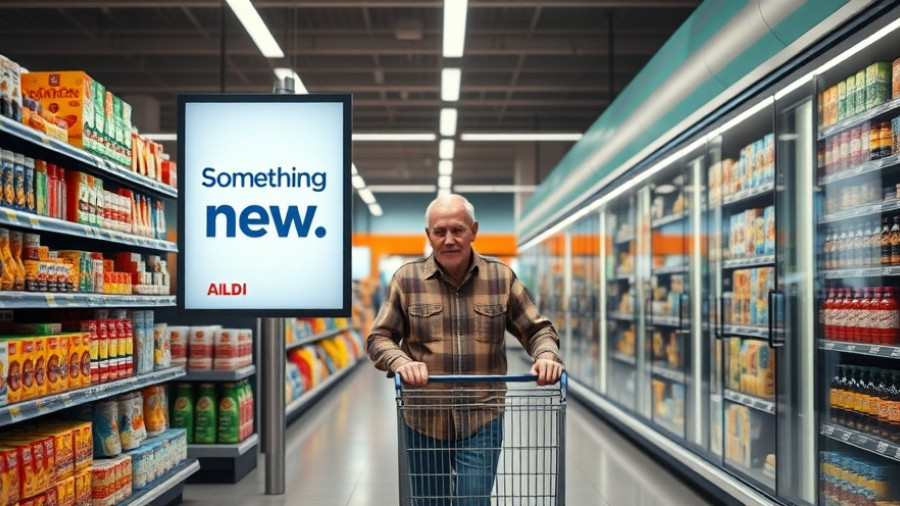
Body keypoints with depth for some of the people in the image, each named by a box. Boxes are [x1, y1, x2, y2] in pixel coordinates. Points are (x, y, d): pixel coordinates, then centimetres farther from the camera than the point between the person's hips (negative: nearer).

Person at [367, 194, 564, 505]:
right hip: (423, 422, 1)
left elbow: (537, 329, 6)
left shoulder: (501, 278, 2)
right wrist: (400, 362, -22)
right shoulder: (406, 279, -2)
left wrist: (547, 355, -16)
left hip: (481, 422, 0)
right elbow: (378, 338, -1)